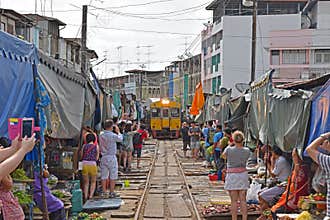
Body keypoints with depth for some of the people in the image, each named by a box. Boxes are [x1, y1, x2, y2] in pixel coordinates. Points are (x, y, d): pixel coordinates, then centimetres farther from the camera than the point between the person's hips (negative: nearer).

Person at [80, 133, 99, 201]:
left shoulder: (84, 146, 8)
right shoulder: (96, 146, 5)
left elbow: (81, 156, 13)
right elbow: (97, 158, 7)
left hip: (84, 164, 1)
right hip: (93, 164, -1)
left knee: (86, 183, 14)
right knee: (93, 182, 16)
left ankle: (85, 197, 2)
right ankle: (91, 196, 0)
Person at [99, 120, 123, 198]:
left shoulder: (101, 135, 2)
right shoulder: (113, 135, -15)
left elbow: (100, 147, 11)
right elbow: (120, 139, 3)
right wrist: (118, 131, 15)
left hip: (103, 157, 6)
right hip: (111, 157, -6)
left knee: (104, 176, 10)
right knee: (113, 176, 3)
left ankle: (104, 192, 15)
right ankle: (111, 192, 4)